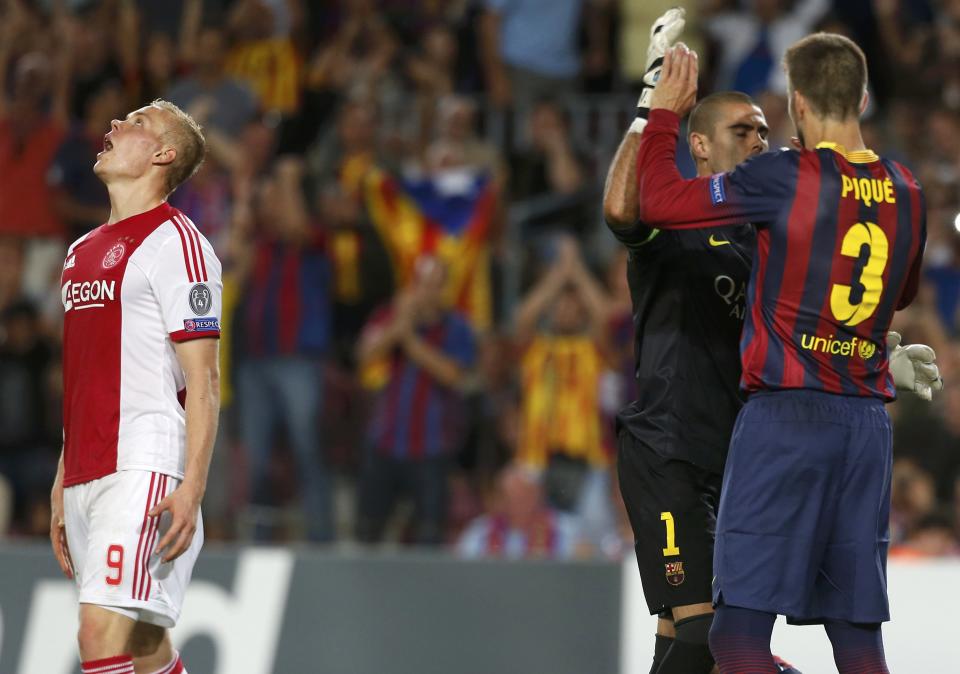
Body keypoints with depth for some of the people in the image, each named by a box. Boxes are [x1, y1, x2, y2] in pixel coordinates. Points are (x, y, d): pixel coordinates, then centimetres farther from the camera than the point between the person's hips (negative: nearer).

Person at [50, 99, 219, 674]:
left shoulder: (176, 242, -6)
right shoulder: (83, 251, 21)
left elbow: (203, 382, -11)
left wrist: (191, 490, -20)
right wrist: (62, 487, 21)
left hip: (145, 471, -9)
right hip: (86, 474, 9)